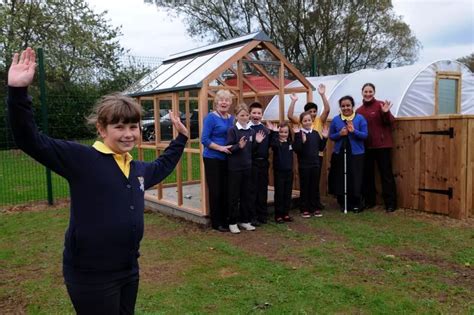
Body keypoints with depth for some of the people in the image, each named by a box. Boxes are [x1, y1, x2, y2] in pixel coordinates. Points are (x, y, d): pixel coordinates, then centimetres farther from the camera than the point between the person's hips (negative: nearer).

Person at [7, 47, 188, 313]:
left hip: (129, 270, 7)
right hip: (90, 275, -7)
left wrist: (181, 139, 29)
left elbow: (161, 167, 31)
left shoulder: (139, 169, 9)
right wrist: (18, 92, -33)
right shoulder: (81, 159, -13)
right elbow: (31, 141, -22)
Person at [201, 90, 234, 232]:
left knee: (225, 190, 12)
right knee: (215, 191, 0)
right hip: (212, 159, -6)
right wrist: (220, 148, -21)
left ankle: (224, 219, 24)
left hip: (226, 159, 6)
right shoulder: (211, 117, -10)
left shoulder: (231, 118, 8)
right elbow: (204, 139, -14)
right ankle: (216, 222, 11)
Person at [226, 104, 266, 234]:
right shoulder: (232, 130, -9)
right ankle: (232, 222, 13)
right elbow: (229, 148, -13)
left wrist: (257, 142, -4)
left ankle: (244, 220, 24)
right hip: (235, 167, -5)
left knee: (246, 195, 12)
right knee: (234, 196, 3)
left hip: (248, 167, 5)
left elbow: (251, 149, 13)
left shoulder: (252, 131, 7)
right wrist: (239, 146, -30)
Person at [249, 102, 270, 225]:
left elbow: (269, 145, 10)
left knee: (263, 189, 12)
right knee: (252, 190, 2)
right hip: (251, 162, -5)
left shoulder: (266, 129, 10)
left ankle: (262, 215, 23)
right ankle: (252, 216, 11)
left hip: (264, 162, 5)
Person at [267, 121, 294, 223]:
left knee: (288, 194, 11)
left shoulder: (290, 142, 8)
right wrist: (273, 132, -38)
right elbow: (272, 143, -30)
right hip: (279, 172, -5)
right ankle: (278, 215, 10)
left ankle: (286, 214, 22)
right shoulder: (276, 143, -9)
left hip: (289, 171, 5)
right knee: (279, 194, 1)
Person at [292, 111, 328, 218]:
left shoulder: (315, 133, 7)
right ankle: (304, 209, 13)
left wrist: (324, 138, 1)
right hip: (304, 165, -5)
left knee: (314, 186, 11)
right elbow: (296, 149, -18)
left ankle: (314, 208, 21)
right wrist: (301, 140, -29)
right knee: (304, 187, 4)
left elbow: (321, 148, 11)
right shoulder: (299, 134, -9)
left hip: (315, 164, 5)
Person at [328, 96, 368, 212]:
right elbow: (331, 136, 8)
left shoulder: (360, 118, -1)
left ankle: (356, 204, 14)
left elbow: (365, 135, -4)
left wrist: (354, 131, -21)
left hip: (356, 154, -2)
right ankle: (343, 203, 17)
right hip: (340, 153, 2)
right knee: (341, 179, 3)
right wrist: (340, 134, -11)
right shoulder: (335, 119, 5)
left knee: (355, 179, -1)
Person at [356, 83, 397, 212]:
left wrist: (386, 113, -27)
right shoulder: (359, 110, 9)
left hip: (382, 145, -5)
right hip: (366, 146, 5)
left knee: (386, 174, -1)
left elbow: (390, 123, -11)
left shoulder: (380, 105, -5)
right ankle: (369, 201, 26)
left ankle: (390, 203, 6)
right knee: (367, 174, 13)